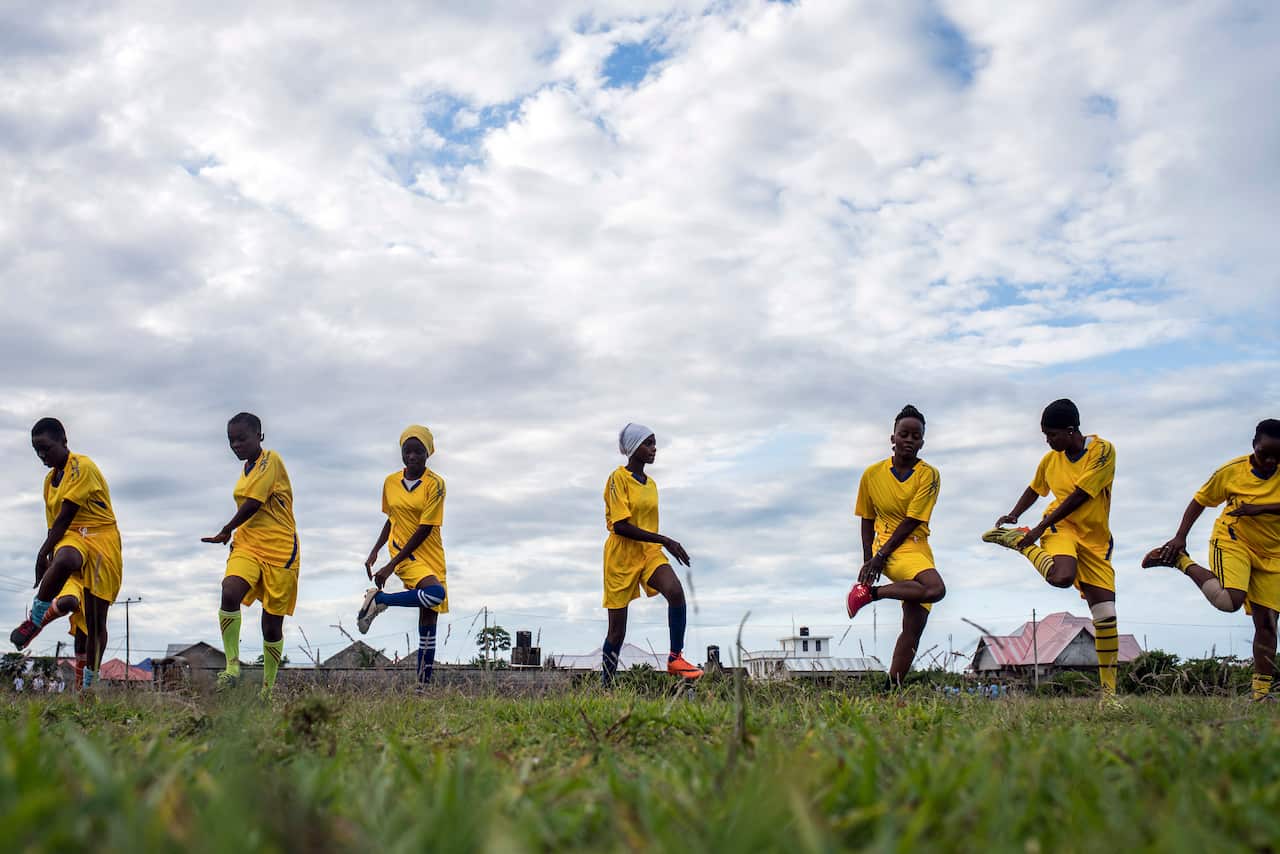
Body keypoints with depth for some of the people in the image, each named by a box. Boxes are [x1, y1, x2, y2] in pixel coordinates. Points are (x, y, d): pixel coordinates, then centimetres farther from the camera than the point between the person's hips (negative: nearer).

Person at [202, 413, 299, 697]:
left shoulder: (270, 460, -7)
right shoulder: (247, 470, 18)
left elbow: (253, 503, -12)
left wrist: (226, 531, 0)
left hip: (279, 550, -6)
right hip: (247, 546, 6)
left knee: (272, 624, 0)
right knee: (230, 592, -26)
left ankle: (268, 688, 14)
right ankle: (232, 666, -22)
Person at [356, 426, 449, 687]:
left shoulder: (435, 484, -9)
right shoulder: (391, 482, 4)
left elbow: (425, 529, -14)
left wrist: (392, 565, -17)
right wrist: (375, 551, 7)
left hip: (430, 555, 1)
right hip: (402, 551, 0)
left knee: (428, 620, 0)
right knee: (436, 593, -31)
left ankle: (424, 684, 5)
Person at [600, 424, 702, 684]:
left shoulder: (651, 484, 13)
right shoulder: (618, 478, -10)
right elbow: (620, 526, -18)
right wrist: (665, 541, -20)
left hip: (650, 552, 5)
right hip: (622, 555, -5)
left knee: (675, 591, -27)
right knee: (617, 631, 0)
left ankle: (676, 658, -19)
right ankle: (605, 688, 15)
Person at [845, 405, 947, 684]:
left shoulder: (928, 474, -1)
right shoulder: (872, 474, 3)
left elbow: (912, 521, -8)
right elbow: (867, 520, 11)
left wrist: (881, 555, -13)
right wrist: (868, 561, 3)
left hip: (919, 549, 3)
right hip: (890, 550, -3)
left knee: (914, 629, -3)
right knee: (936, 589, -30)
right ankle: (870, 591, -15)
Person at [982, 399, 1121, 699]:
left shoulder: (1102, 450, -11)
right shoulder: (1051, 459, 4)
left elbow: (1078, 496, -17)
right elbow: (1035, 489, 23)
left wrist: (1040, 528, -18)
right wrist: (1013, 515, 7)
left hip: (1095, 538, -1)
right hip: (1062, 527, 1)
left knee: (1106, 613, -4)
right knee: (1062, 576, -36)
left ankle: (1108, 686, 9)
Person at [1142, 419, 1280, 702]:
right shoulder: (1232, 471, -11)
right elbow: (1200, 501, -1)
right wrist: (1180, 537, -9)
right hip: (1232, 541, -3)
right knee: (1229, 600, -30)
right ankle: (1180, 561, -7)